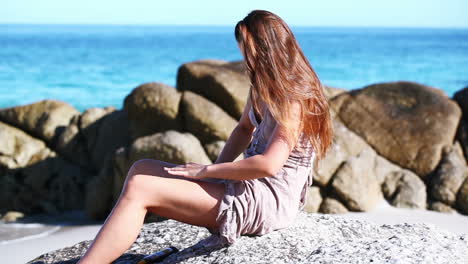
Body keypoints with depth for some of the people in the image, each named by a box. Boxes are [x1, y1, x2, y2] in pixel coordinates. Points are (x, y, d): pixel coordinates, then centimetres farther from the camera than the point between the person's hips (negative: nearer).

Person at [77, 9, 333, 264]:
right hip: (250, 187, 10)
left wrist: (207, 170, -17)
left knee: (139, 188, -19)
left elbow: (269, 164, -27)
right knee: (141, 169, 3)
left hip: (267, 202, -10)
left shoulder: (295, 100, -18)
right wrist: (217, 168, 5)